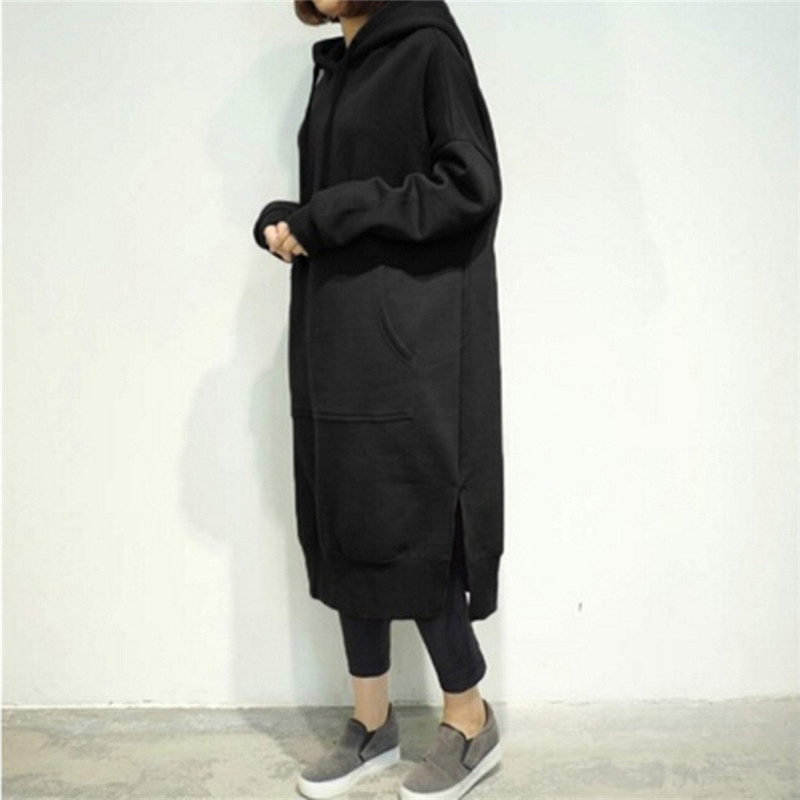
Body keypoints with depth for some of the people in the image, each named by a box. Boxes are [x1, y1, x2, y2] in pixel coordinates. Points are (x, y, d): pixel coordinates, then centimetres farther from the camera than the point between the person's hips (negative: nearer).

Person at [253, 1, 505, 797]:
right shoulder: (333, 66, 18)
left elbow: (471, 185, -15)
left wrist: (328, 217, -14)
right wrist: (280, 220, 0)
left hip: (409, 338, -8)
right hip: (334, 336, 8)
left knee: (406, 525, -2)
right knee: (341, 524, 9)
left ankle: (470, 720, 19)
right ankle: (372, 721, 25)